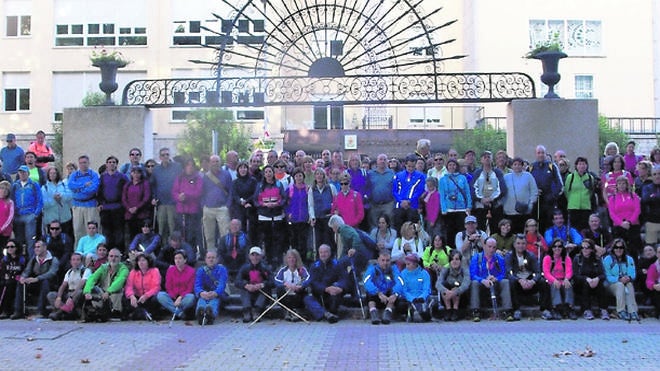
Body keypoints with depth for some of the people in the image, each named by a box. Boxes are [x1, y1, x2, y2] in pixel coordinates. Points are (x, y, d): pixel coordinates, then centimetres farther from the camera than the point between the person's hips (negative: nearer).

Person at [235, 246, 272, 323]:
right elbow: (237, 282, -12)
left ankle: (256, 310, -44)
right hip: (248, 294, 1)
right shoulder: (245, 268, 2)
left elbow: (271, 282, -15)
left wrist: (261, 285, -35)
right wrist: (246, 285, -32)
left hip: (261, 294, -1)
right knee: (243, 289, -26)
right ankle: (247, 312, -40)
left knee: (265, 288, -29)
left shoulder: (265, 268, -1)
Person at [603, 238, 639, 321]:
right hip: (611, 285, -2)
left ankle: (632, 311, -41)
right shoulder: (607, 259, -1)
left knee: (630, 285, -31)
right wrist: (619, 279, -25)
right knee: (620, 285, -34)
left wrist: (629, 278, -23)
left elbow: (632, 274, 1)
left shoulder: (629, 259, 11)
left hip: (626, 283, 3)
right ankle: (621, 311, -37)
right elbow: (607, 276, -9)